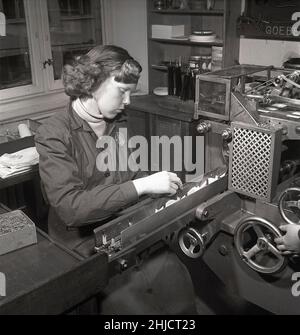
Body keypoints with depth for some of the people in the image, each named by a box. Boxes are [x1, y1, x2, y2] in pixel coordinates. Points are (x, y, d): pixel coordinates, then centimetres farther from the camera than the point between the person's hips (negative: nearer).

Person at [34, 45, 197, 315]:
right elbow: (69, 206, -26)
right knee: (133, 305, -16)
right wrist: (141, 186, -28)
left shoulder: (120, 125, 5)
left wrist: (178, 194, -3)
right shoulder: (54, 135, -15)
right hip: (83, 242, -5)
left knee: (179, 283, -9)